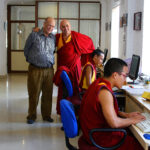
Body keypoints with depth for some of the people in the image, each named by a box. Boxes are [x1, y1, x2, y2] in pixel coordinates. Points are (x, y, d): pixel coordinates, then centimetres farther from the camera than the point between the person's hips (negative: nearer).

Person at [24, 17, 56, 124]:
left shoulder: (53, 38, 8)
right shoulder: (34, 35, -2)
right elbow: (26, 50, 8)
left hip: (49, 70, 3)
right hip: (35, 70, -3)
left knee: (48, 94, 8)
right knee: (34, 94, 3)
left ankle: (47, 115, 21)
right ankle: (32, 116, 15)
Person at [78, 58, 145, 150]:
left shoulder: (98, 83, 4)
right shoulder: (104, 91, -26)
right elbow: (114, 123, -28)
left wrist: (126, 115, 8)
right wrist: (132, 120, -12)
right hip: (100, 138, -9)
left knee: (131, 133, 15)